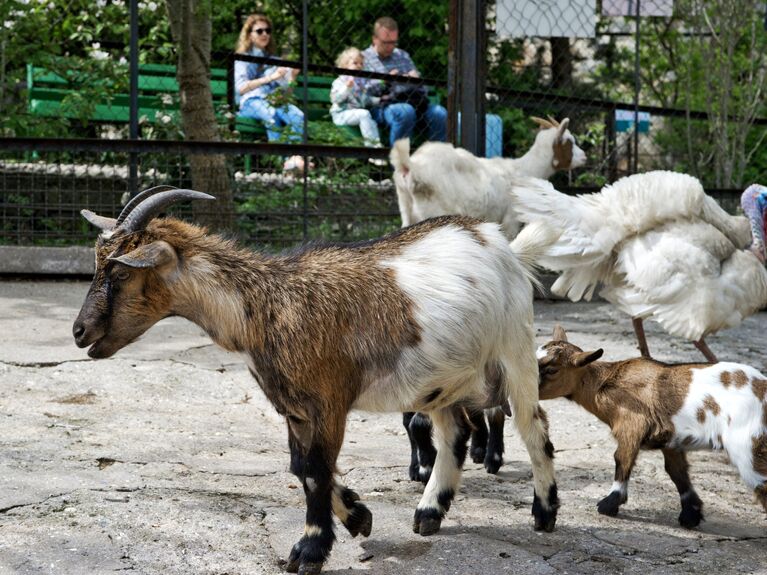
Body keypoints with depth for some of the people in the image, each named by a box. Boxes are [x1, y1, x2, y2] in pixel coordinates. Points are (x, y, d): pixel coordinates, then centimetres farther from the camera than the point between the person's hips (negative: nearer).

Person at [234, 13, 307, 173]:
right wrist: (270, 77, -20)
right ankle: (283, 160, -49)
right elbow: (240, 88, -9)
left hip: (275, 101, 4)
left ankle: (296, 157, -47)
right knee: (273, 115, -40)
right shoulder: (243, 59, 12)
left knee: (298, 116, -31)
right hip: (251, 102, -4)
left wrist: (292, 77, -3)